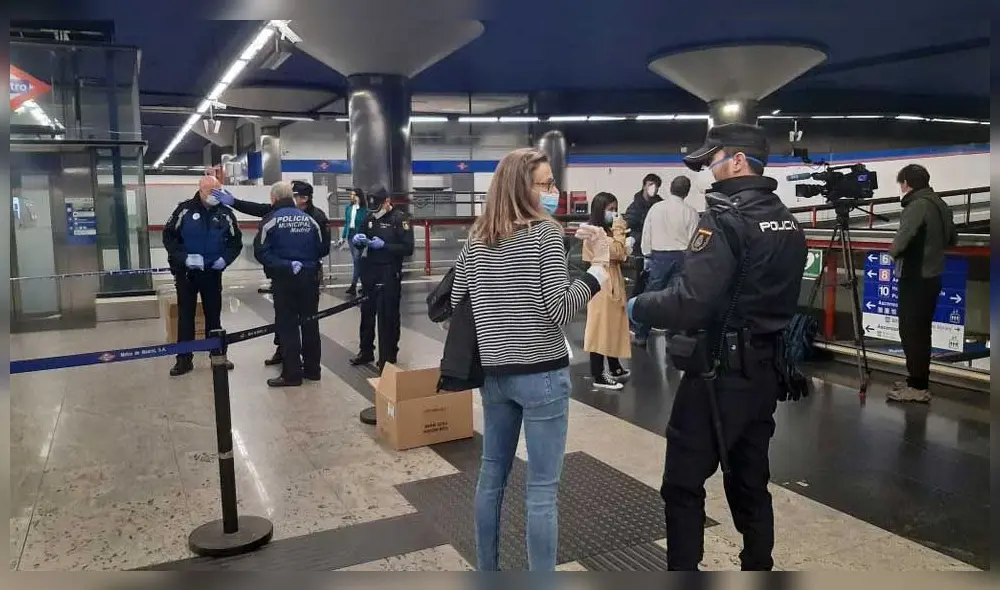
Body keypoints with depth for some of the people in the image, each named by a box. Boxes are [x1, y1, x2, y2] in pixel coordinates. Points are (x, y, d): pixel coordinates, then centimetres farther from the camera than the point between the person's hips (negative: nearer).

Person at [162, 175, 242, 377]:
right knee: (185, 316, 5)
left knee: (214, 315, 10)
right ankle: (184, 359, 12)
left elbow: (236, 241, 6)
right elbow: (169, 236, -5)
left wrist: (225, 258, -11)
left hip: (212, 273, 2)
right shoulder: (185, 209, -7)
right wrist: (183, 257, -17)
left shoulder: (225, 214, -1)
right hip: (186, 272, -2)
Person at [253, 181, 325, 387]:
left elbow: (261, 252, -14)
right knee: (310, 322, 11)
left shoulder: (270, 220, -6)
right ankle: (312, 369, 19)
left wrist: (283, 265, -13)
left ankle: (292, 374, 3)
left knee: (287, 325, 1)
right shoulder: (310, 219, 7)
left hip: (284, 278, -4)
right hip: (309, 277, 4)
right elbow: (322, 248, 8)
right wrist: (308, 262, 13)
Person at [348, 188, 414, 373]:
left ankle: (388, 359, 8)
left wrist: (384, 245, -21)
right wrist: (356, 240, -4)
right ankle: (366, 352, 30)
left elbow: (408, 248, -14)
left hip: (389, 275, -6)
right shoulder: (370, 217, 11)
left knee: (388, 318, -2)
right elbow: (360, 243, 19)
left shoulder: (400, 218, -9)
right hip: (369, 273, 6)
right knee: (367, 313, 15)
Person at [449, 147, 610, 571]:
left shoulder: (476, 239, 6)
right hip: (542, 373, -6)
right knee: (542, 489, 2)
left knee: (492, 474, 18)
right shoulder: (545, 232, -11)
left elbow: (455, 306, 10)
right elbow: (559, 312, -17)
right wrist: (598, 267, -9)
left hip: (493, 373, 6)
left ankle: (486, 572, 32)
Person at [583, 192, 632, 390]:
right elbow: (616, 253, -24)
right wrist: (619, 231, -14)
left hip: (613, 285, 10)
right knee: (601, 329, -5)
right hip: (601, 287, -10)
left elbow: (620, 257, 16)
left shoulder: (606, 232, 14)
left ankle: (615, 368, 26)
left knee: (613, 327, 16)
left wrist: (626, 247, -2)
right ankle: (598, 376, -1)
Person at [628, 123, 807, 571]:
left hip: (719, 372, -8)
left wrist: (637, 306, -10)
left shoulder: (725, 220, -18)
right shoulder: (789, 223, 9)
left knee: (683, 484, 4)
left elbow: (689, 302, -26)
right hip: (764, 370, 8)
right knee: (751, 482, 18)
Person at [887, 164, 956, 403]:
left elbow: (901, 242, -27)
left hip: (915, 279, -9)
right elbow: (952, 239, 22)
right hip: (931, 277, 9)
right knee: (920, 331, 14)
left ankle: (918, 387, -1)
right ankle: (918, 381, 21)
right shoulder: (940, 204, 11)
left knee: (911, 332, -4)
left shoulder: (917, 205, -16)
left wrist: (893, 251, -8)